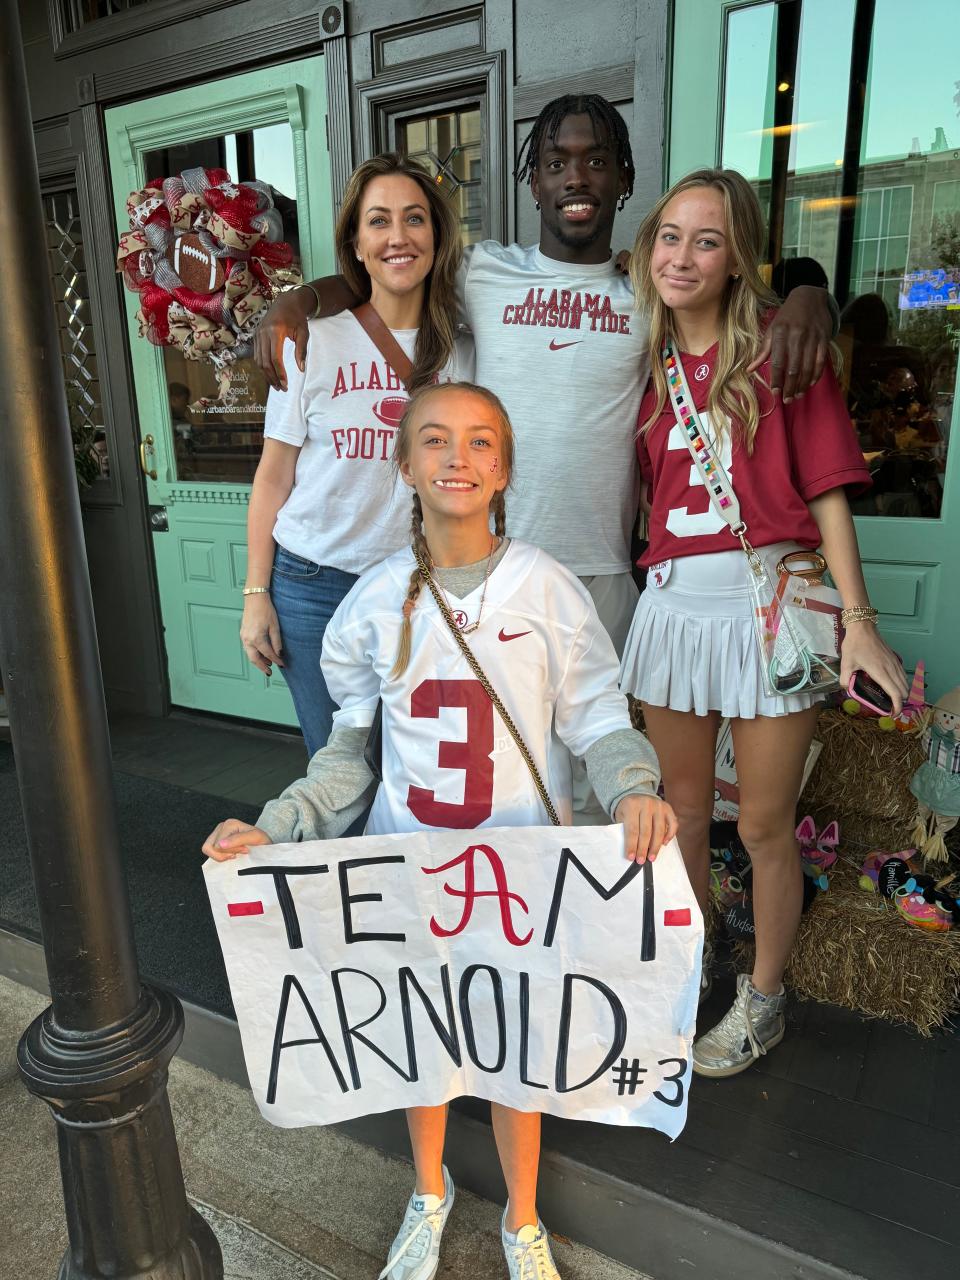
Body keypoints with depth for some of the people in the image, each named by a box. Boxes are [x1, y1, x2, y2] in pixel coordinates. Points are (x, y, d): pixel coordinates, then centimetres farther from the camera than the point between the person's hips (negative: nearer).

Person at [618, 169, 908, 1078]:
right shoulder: (650, 364, 12)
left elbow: (826, 489, -5)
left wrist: (857, 619, -9)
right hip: (672, 601, 4)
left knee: (764, 826, 6)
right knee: (682, 808, 16)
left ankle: (764, 1000, 30)